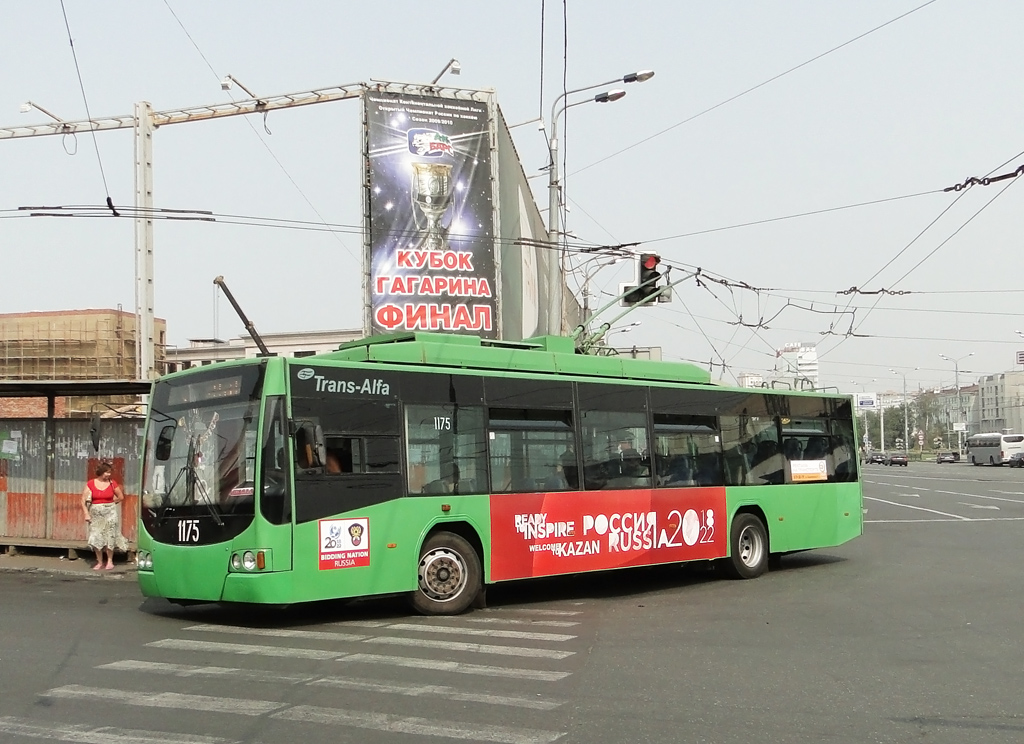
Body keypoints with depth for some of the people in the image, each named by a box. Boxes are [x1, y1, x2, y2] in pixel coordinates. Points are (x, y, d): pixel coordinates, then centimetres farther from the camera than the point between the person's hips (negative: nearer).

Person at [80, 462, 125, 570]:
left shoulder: (112, 483, 0)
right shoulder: (91, 484, -2)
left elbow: (121, 497, 12)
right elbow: (83, 500, -1)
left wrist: (110, 504, 8)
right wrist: (86, 514, -8)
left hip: (110, 513, -1)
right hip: (95, 514, 1)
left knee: (109, 537, 0)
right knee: (96, 539, 2)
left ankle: (109, 561, 12)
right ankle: (100, 562, 14)